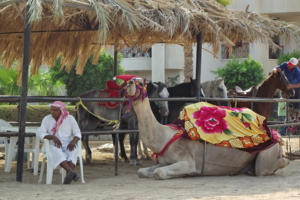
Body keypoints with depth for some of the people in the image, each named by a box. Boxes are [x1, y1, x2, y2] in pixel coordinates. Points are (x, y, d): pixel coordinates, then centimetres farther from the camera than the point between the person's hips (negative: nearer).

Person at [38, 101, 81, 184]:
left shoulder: (70, 118, 7)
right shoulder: (47, 119, 6)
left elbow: (77, 133, 7)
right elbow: (41, 133, -3)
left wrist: (73, 141, -16)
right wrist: (53, 137, -20)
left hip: (68, 145, 1)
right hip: (53, 145, -1)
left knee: (73, 151, -35)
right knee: (56, 152, -38)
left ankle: (69, 175, -53)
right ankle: (72, 173, -59)